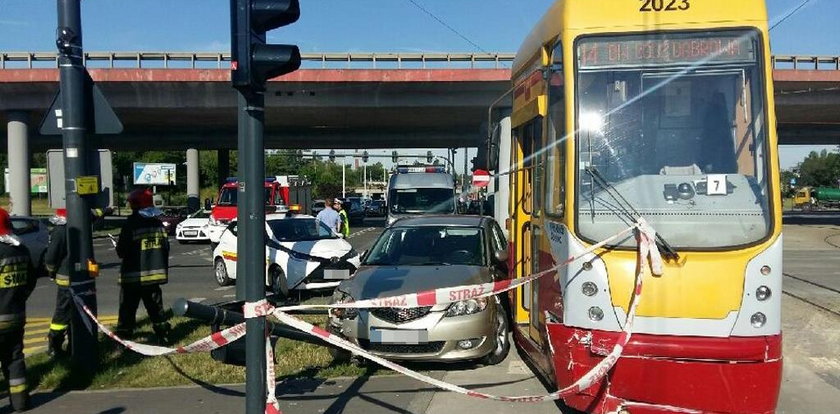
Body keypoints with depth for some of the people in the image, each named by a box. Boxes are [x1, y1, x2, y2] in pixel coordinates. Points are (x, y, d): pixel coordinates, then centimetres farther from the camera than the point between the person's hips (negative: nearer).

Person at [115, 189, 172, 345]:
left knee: (128, 308, 4)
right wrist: (163, 269, 19)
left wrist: (121, 251, 10)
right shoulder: (158, 224, 4)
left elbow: (121, 251, -13)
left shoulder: (131, 224, -14)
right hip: (154, 273, 5)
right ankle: (163, 334, 17)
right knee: (155, 307, 14)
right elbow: (165, 248, 9)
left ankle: (123, 336, 7)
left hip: (133, 275, -5)